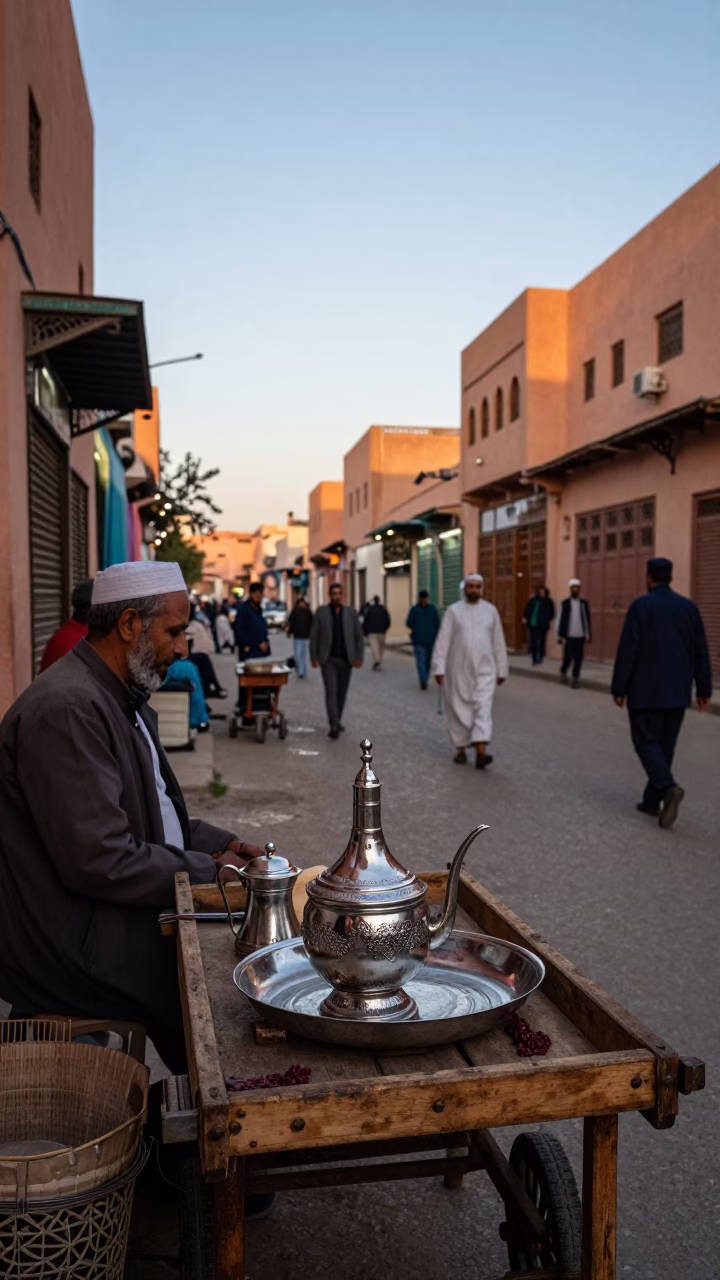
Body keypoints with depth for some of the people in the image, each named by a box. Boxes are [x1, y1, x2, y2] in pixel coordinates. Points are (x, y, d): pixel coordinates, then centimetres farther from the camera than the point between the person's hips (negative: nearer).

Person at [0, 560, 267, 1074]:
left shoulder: (123, 699, 10)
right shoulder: (66, 709, -23)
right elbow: (98, 861, -26)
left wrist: (218, 843, 2)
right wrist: (207, 871, -15)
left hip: (108, 912, 9)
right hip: (69, 942, -9)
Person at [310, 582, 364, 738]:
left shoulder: (351, 612, 3)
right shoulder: (321, 612, -1)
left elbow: (359, 635, 6)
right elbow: (314, 636, 1)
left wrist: (359, 657, -1)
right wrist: (314, 657, -4)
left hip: (346, 659, 3)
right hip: (328, 659, -2)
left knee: (342, 692, 11)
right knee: (331, 691, -13)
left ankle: (337, 720, 28)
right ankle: (334, 725, -18)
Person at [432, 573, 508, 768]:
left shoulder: (491, 610, 6)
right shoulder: (453, 611, 0)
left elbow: (498, 642, 9)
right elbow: (443, 641, -4)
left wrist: (502, 670, 10)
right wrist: (439, 668, -11)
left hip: (484, 670, 1)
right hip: (458, 670, 0)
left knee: (483, 708, -12)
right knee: (459, 710, 6)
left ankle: (481, 753, -21)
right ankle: (460, 749, 22)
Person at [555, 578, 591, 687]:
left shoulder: (584, 603, 7)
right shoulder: (565, 603, 1)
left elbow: (587, 619, 10)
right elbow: (559, 619, 2)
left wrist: (588, 635, 9)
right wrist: (559, 635, -1)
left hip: (580, 636, 2)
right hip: (569, 636, -2)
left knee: (578, 658, 1)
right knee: (567, 657, 0)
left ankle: (575, 678, 14)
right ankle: (563, 673, 26)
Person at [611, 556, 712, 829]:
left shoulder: (641, 606, -9)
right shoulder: (689, 607, 5)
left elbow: (627, 650, -12)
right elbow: (701, 651, 6)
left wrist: (619, 689, -6)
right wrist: (703, 689, 12)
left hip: (646, 691, -5)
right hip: (678, 692, 5)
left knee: (647, 742, 1)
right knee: (665, 745, 13)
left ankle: (668, 787, -22)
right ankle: (652, 801, 17)